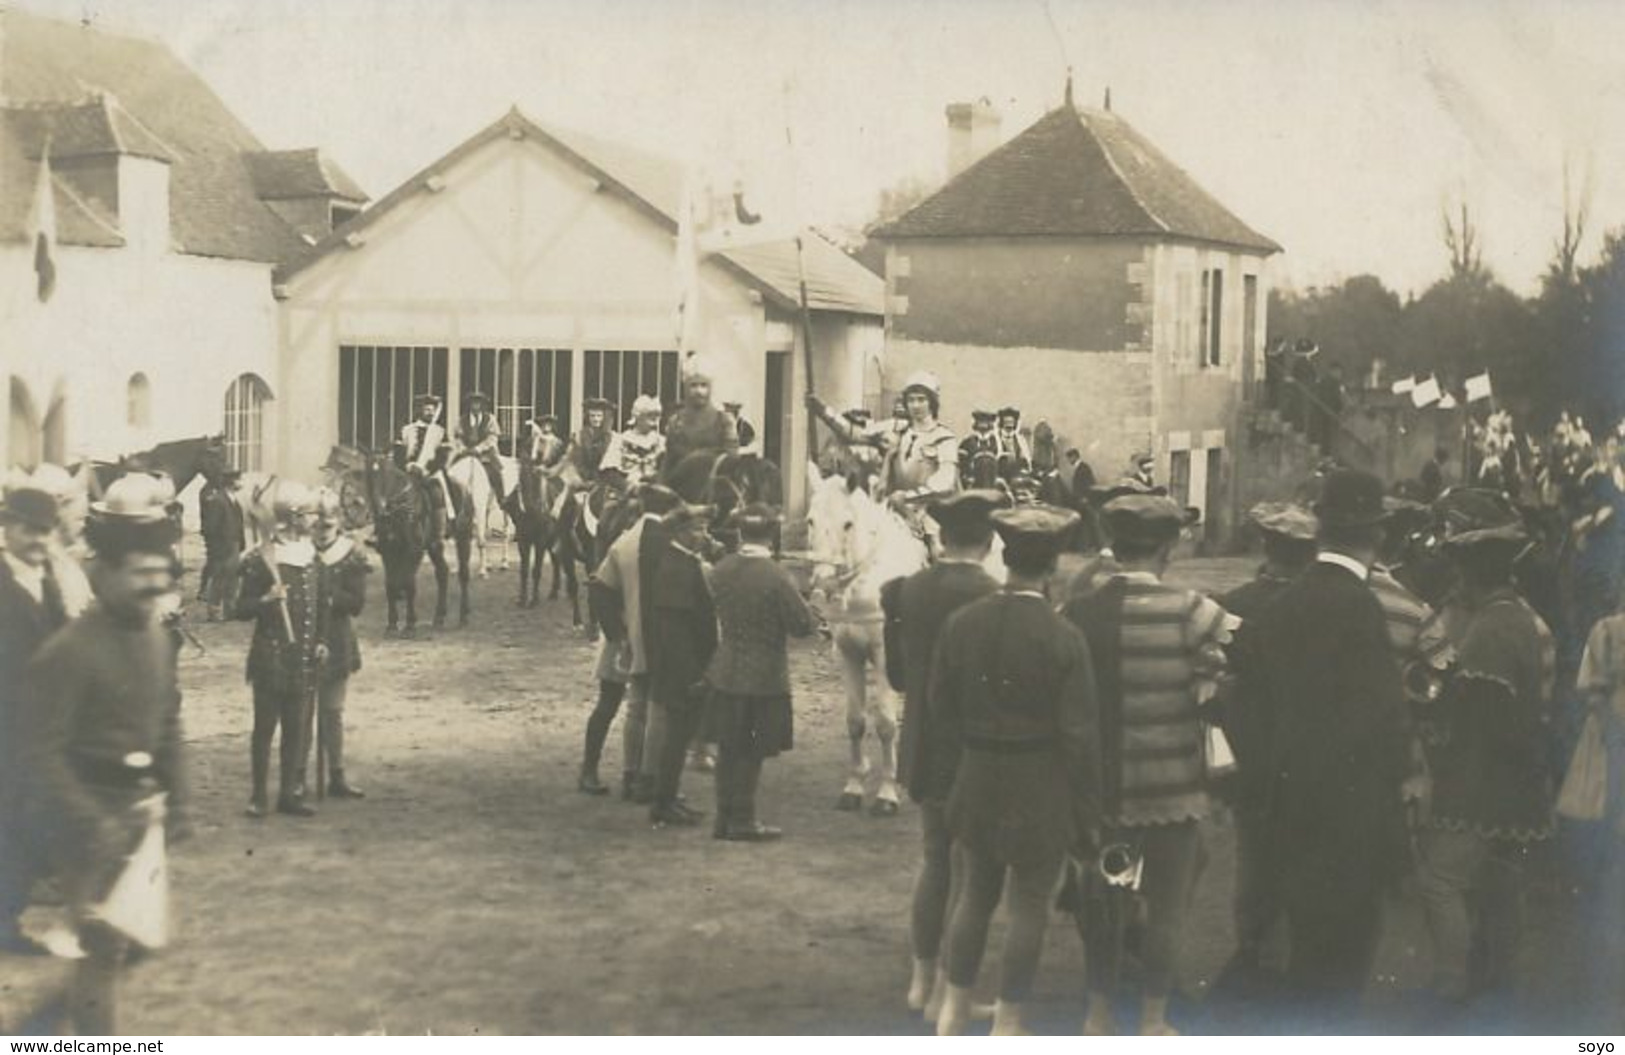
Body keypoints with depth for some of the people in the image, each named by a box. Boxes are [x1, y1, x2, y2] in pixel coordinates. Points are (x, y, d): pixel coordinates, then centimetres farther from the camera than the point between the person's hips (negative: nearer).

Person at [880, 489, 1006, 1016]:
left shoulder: (908, 590, -3)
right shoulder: (989, 597, -20)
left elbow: (896, 674, 6)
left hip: (924, 749, 6)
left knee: (934, 860, 20)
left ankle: (922, 977, 26)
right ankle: (948, 989, 12)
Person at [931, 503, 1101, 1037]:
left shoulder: (961, 623, -5)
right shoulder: (1063, 638, -18)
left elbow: (941, 711, 4)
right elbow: (1079, 735, -14)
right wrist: (1087, 813, -4)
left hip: (978, 781, 4)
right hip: (1042, 792, -4)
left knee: (977, 892, 20)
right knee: (1029, 904, 8)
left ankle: (955, 1008, 27)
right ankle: (1006, 1023, 16)